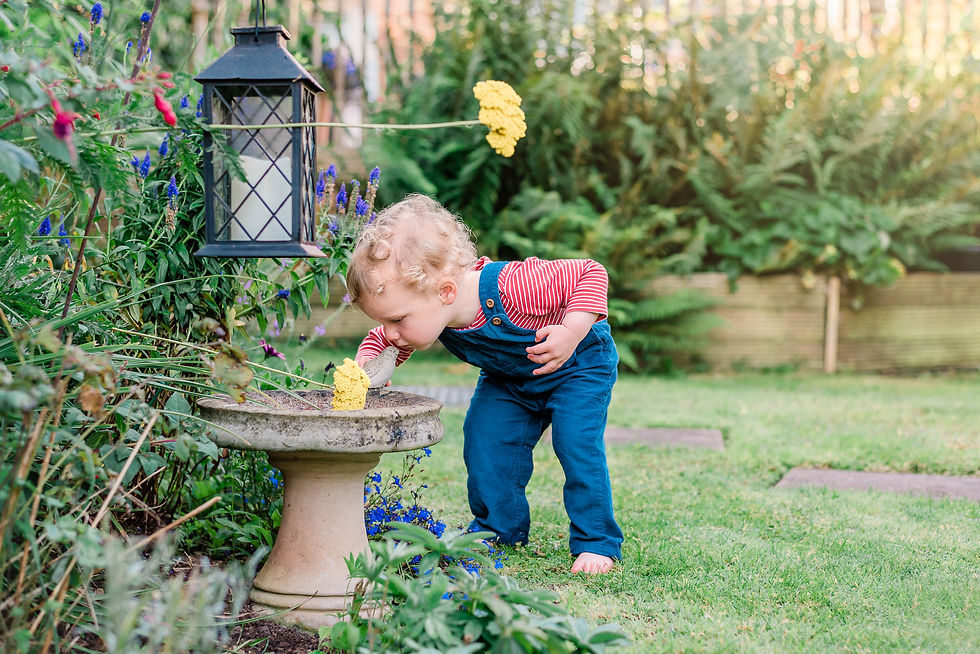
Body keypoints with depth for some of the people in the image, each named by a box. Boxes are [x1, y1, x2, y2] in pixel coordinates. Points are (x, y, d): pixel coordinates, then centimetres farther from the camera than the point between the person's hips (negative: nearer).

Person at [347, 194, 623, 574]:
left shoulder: (512, 287, -45)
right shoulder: (426, 313, -25)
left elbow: (590, 274, -35)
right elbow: (381, 341, -5)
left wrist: (570, 334, -46)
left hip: (579, 362, -6)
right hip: (508, 379, 6)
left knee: (577, 444, -18)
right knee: (484, 440, -4)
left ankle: (596, 542, -3)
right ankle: (499, 529, 17)